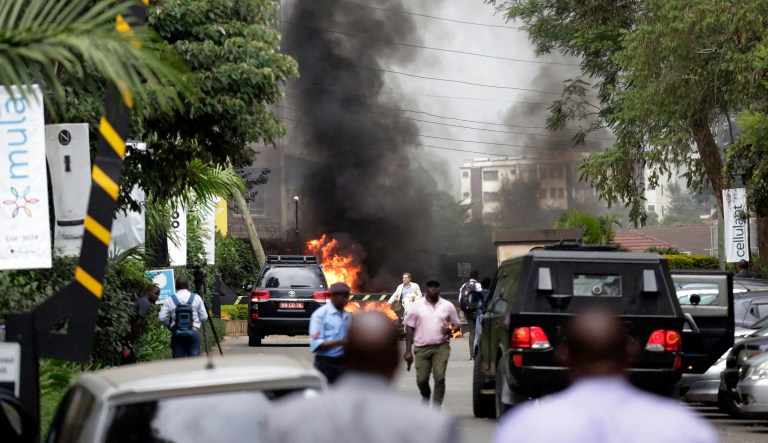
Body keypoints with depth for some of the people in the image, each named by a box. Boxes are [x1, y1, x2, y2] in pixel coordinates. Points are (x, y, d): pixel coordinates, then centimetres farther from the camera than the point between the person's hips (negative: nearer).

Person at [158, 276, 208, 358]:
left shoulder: (169, 300, 1)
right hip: (194, 331, 0)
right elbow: (204, 317, 4)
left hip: (177, 334, 0)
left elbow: (161, 318, -4)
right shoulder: (196, 298, 4)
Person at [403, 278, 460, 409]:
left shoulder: (448, 306, 7)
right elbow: (410, 328, 7)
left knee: (439, 377, -14)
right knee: (421, 379, 0)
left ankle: (436, 407, -7)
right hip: (421, 348, 1)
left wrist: (450, 330, -10)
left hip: (441, 347, -1)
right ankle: (426, 396, 33)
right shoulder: (417, 305, 6)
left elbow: (457, 325, 15)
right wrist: (408, 350, 2)